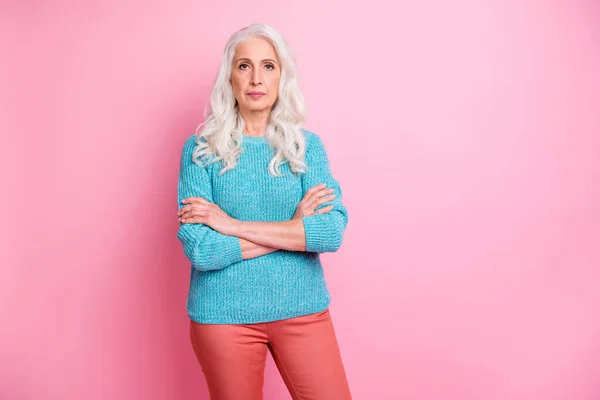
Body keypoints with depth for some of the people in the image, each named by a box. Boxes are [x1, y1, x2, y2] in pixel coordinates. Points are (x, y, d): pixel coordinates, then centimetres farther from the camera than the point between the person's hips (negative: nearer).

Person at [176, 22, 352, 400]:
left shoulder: (307, 146, 1)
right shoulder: (201, 150, -3)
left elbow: (333, 232, -13)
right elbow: (199, 249, -14)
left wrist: (233, 224, -16)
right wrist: (295, 227, -13)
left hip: (302, 309, 1)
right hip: (225, 313, -1)